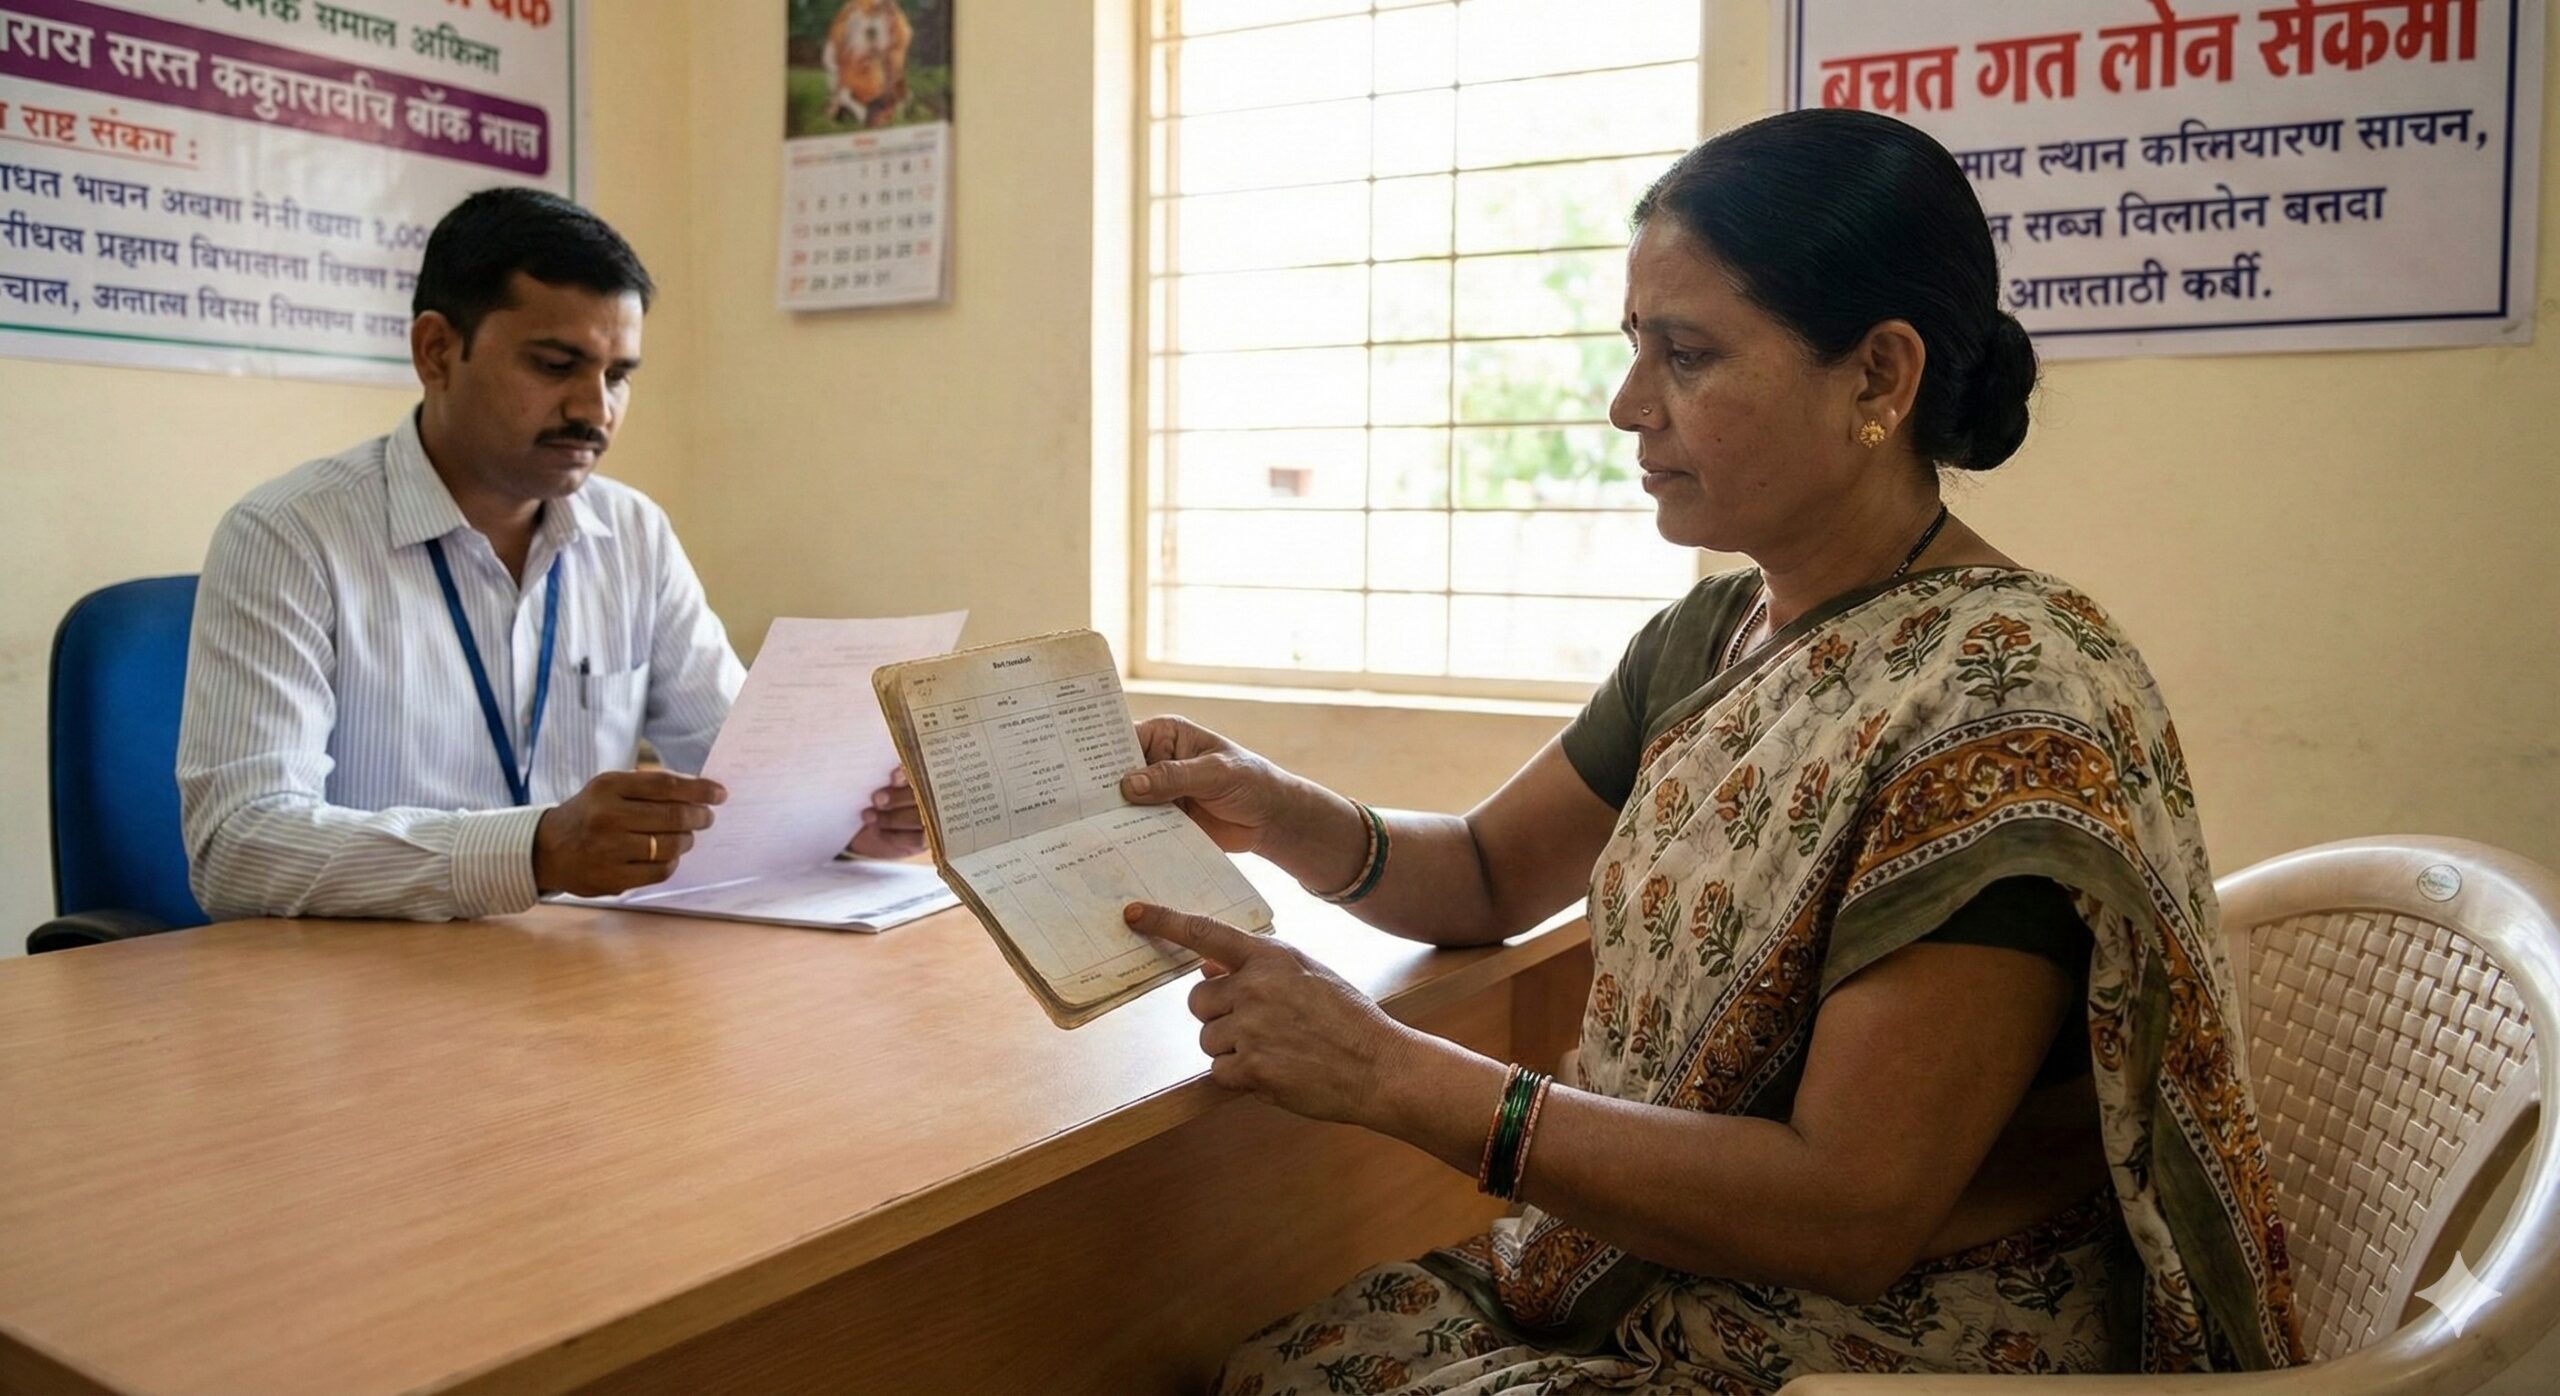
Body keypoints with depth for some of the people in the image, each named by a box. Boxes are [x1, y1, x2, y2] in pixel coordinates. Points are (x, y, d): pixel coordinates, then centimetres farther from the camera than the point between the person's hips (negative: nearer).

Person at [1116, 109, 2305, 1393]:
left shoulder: (2008, 709, -22)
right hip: (1638, 1286, 7)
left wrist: (1392, 1074, -25)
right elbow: (1488, 878, 14)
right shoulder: (1706, 638, 3)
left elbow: (1849, 1214, -24)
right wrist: (1293, 823, -8)